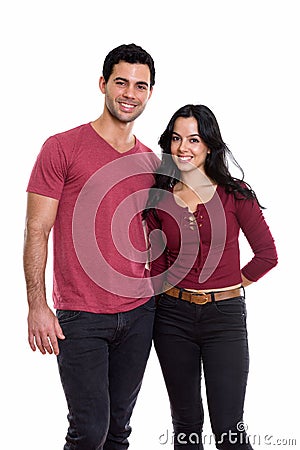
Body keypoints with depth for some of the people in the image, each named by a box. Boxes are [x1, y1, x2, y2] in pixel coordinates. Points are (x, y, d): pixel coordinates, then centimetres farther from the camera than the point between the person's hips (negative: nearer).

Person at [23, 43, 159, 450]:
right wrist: (37, 307, -13)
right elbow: (36, 231, -7)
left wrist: (157, 286, 11)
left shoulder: (150, 163, 10)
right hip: (80, 317, -5)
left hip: (139, 312, 5)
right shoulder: (62, 149, -5)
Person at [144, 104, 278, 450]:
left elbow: (267, 254, 0)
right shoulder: (158, 198, 3)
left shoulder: (234, 194, -3)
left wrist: (231, 285, 1)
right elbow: (158, 265, 8)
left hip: (225, 317, -2)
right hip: (173, 317, 2)